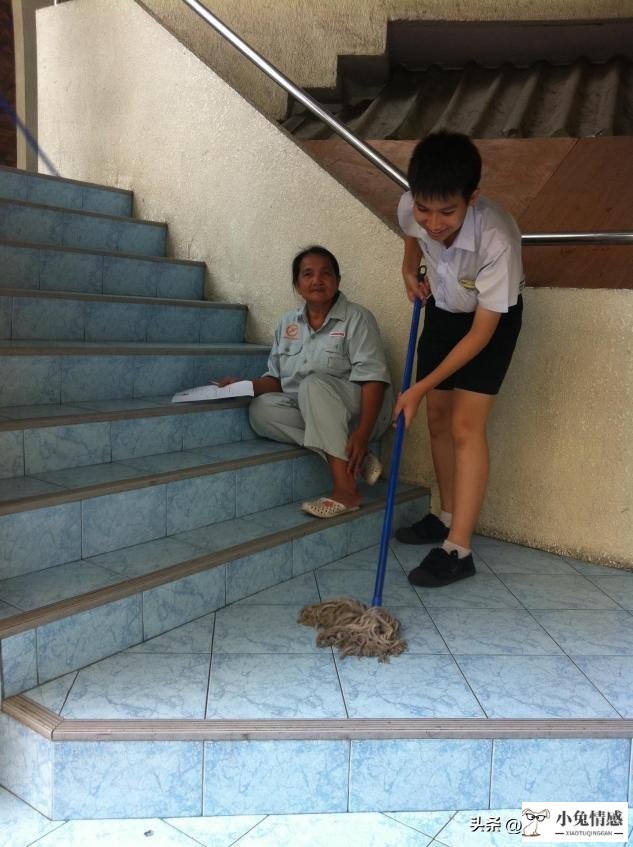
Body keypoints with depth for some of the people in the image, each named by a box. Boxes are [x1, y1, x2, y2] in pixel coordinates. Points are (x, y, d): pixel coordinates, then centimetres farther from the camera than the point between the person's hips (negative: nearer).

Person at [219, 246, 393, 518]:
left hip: (355, 412, -5)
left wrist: (363, 433, -28)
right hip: (307, 413, 5)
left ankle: (346, 488, -36)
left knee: (314, 384, -34)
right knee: (261, 409, -22)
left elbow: (372, 379, -16)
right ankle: (353, 459, -22)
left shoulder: (357, 318, -7)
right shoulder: (287, 323, 10)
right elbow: (276, 379, 14)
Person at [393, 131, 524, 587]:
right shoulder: (411, 208, -24)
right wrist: (410, 268, -7)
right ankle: (449, 515, 25)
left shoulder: (497, 239, -39)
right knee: (438, 417, 9)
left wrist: (420, 387, -29)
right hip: (441, 308, 6)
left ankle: (458, 550, -9)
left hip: (492, 317, -5)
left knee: (465, 425, -14)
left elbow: (481, 332, -31)